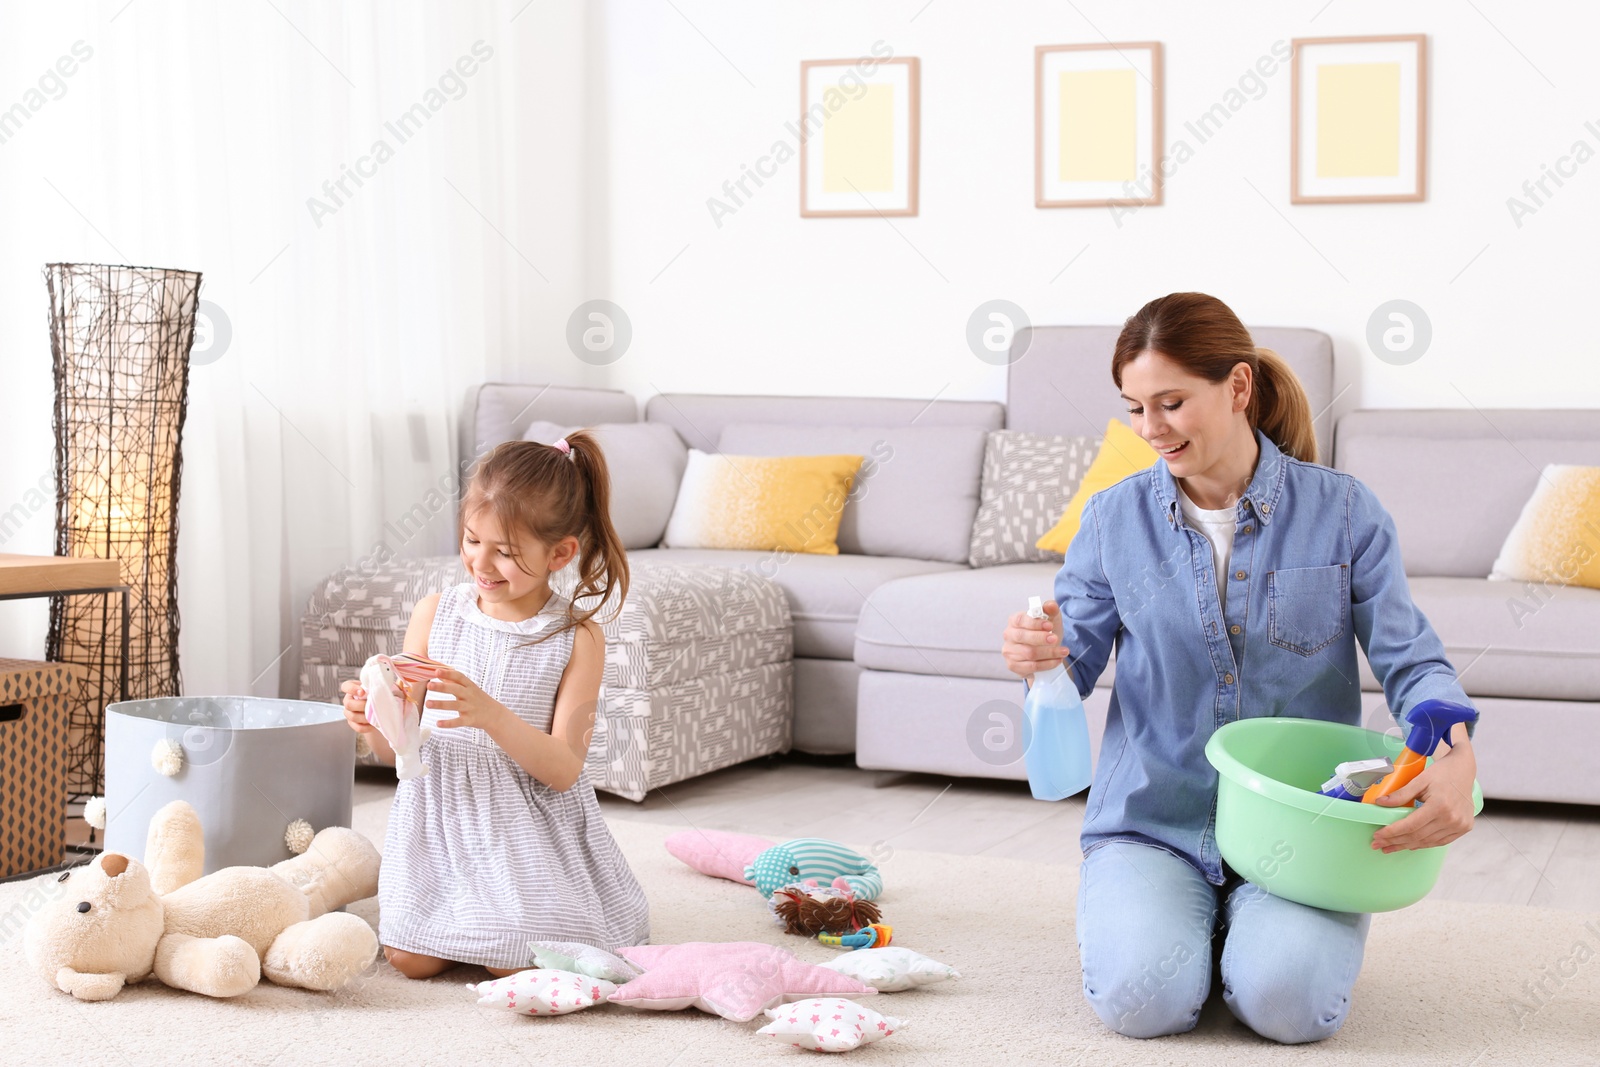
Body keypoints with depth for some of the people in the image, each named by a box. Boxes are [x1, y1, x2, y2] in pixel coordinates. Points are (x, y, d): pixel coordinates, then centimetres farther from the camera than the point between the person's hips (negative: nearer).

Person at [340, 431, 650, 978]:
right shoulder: (435, 614, 0)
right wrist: (374, 723, -21)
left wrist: (492, 714, -31)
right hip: (440, 815, 3)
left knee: (514, 963, -18)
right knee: (411, 958, -14)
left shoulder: (576, 639, -8)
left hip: (528, 824, -2)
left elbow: (563, 770, -14)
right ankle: (456, 908, 19)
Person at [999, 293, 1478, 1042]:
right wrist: (1037, 655, -23)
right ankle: (1134, 910, 13)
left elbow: (1410, 660, -5)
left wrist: (1457, 758, -26)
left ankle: (1254, 926, 12)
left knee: (1289, 1002, -25)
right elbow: (1076, 660, 3)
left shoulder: (1342, 511, -2)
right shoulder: (1115, 518, 3)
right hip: (1154, 819, 1)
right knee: (1142, 998, -24)